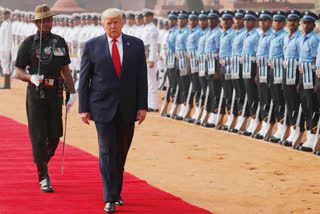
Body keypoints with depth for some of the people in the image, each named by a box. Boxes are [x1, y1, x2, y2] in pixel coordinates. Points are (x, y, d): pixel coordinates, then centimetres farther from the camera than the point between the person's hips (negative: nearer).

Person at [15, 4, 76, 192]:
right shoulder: (28, 43, -1)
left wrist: (73, 93, 8)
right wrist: (31, 78, -21)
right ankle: (43, 177, -1)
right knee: (39, 136, -5)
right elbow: (19, 72, 0)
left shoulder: (60, 42, 10)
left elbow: (65, 71, 15)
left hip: (55, 94, 3)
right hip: (36, 94, -3)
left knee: (55, 135, 3)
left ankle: (44, 162, 30)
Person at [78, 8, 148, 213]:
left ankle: (116, 192, 26)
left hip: (127, 109, 2)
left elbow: (142, 78, 3)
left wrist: (142, 106, -3)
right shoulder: (92, 46, 0)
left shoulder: (136, 45, 4)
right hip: (103, 107, -2)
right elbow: (84, 79, 1)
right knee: (107, 151, -9)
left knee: (121, 152, 11)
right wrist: (83, 109, -4)